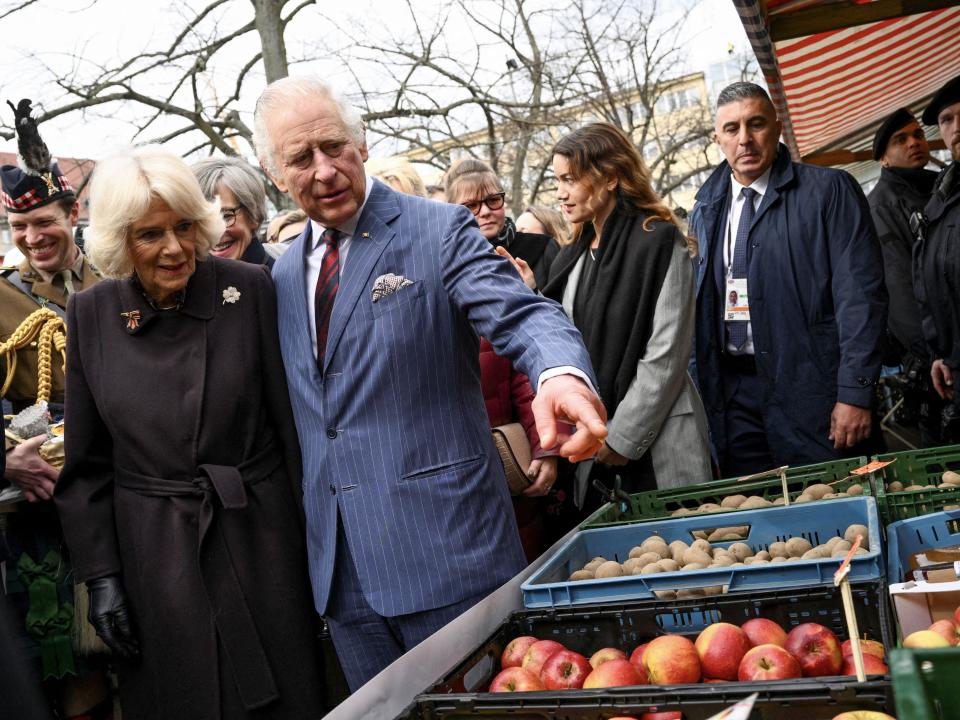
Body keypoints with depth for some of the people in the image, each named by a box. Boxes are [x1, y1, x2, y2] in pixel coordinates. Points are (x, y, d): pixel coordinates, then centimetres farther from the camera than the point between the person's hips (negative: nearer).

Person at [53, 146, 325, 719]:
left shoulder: (251, 289, -8)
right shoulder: (91, 316, -2)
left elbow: (289, 418, -4)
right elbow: (87, 463, 4)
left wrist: (315, 534, -3)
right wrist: (101, 575, 1)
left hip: (258, 537, -1)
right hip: (153, 552, 2)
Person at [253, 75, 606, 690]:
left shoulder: (439, 232, -6)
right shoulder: (285, 274, 12)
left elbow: (523, 315, -20)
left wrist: (561, 375, -43)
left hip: (443, 546, -5)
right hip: (340, 567, 6)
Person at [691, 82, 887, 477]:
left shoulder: (829, 190, -2)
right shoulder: (705, 210, 13)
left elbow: (861, 293, -8)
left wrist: (855, 393, -14)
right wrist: (701, 393, 10)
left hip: (812, 387, -4)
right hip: (733, 393, 4)